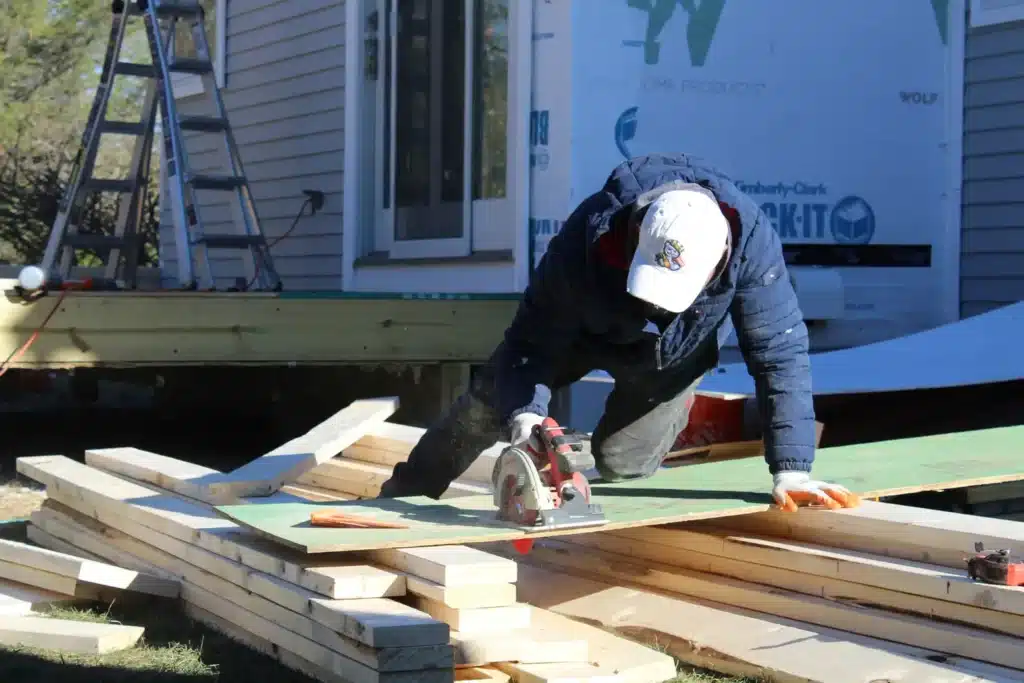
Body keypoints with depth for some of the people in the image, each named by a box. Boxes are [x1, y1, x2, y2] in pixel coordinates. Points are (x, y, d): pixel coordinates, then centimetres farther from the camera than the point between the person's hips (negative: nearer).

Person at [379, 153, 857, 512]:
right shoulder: (587, 238, -43)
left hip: (672, 357, 0)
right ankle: (401, 498, 29)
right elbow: (531, 343, -34)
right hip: (581, 329, 0)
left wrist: (790, 470, -42)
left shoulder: (751, 242, -44)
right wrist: (525, 415, -53)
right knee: (490, 405, 7)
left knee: (620, 461, -10)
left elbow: (779, 352, -38)